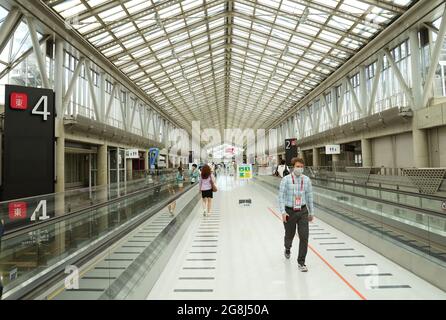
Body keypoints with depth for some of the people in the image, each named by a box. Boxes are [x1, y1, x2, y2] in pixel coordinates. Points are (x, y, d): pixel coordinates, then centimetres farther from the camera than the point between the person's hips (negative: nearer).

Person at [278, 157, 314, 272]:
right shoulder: (286, 179, -10)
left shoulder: (306, 179, 0)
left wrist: (311, 212, 11)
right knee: (289, 235, 16)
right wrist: (283, 212, -17)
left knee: (304, 237, -7)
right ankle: (287, 249, 51)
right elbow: (281, 196, -10)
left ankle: (301, 262, 10)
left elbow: (309, 196, 8)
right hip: (289, 211, -1)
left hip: (303, 211, 2)